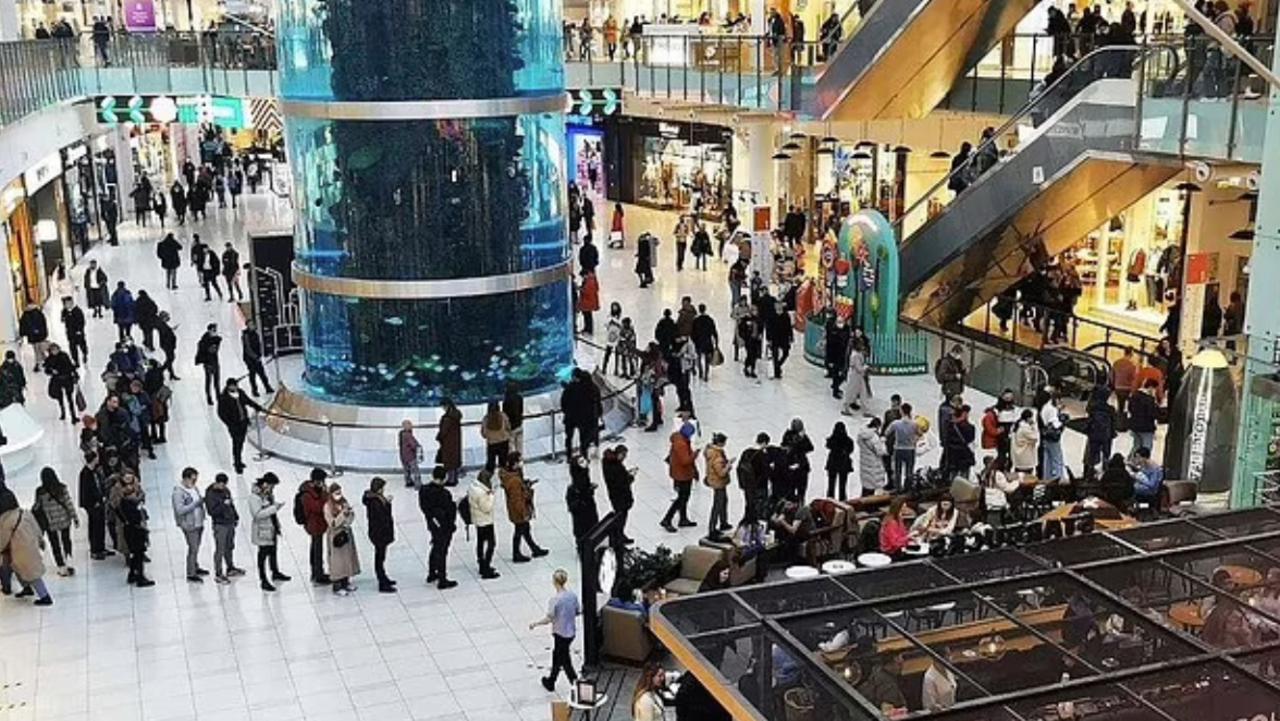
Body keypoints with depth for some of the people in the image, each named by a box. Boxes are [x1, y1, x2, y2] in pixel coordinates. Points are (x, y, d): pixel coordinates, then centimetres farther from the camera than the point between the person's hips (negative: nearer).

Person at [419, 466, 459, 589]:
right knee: (441, 552, 5)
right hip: (444, 526, -7)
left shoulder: (424, 490, -7)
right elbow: (450, 510, -21)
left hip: (432, 524, 7)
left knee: (435, 548, 25)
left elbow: (423, 507, 3)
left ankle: (431, 574, 41)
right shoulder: (443, 494, -28)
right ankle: (442, 581, 15)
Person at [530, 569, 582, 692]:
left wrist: (535, 624, -5)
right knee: (557, 656, 22)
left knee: (564, 661, 10)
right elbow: (578, 611, 5)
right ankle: (550, 681, 31)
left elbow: (548, 619, -20)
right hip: (571, 631, 6)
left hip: (560, 633, -6)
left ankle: (576, 683, 14)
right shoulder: (573, 595, -7)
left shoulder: (554, 600, -24)